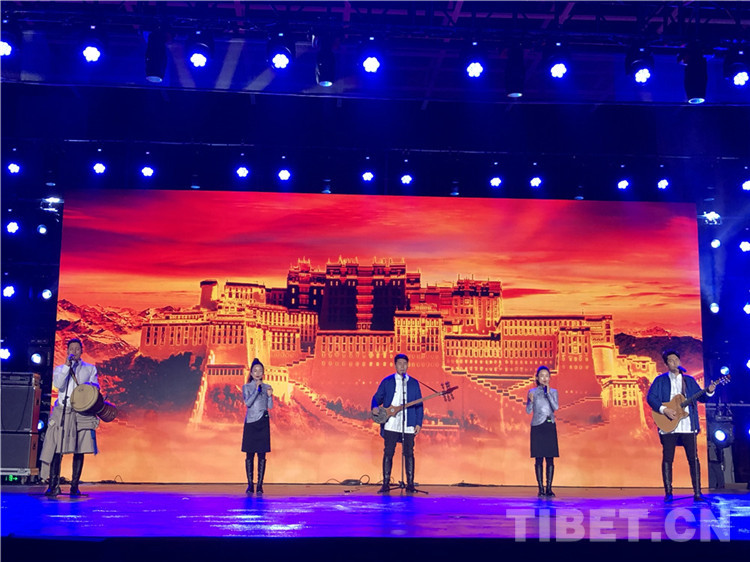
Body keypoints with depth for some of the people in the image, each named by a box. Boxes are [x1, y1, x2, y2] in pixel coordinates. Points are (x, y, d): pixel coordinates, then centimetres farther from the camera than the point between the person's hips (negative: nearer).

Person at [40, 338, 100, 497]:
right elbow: (58, 385, -2)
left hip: (82, 412, 0)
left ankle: (75, 486, 3)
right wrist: (67, 366, -6)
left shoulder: (90, 368, 17)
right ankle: (54, 485, -7)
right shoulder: (59, 368, 17)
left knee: (79, 450, -2)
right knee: (57, 449, -9)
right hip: (62, 411, 0)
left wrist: (89, 386, -14)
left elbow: (95, 387, 8)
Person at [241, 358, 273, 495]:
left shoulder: (267, 387, 9)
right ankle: (250, 485, 4)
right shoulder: (246, 387, 4)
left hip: (263, 423, 2)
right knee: (249, 454, -1)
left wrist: (270, 396, -12)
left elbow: (270, 406, 6)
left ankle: (260, 485, 3)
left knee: (262, 454, 0)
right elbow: (248, 403, -10)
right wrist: (256, 390, -16)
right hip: (250, 422, -2)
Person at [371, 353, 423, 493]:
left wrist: (418, 423, 2)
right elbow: (377, 397, 9)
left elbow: (419, 404, 10)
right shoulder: (387, 381, 8)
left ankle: (410, 484, 8)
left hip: (408, 426, 1)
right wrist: (375, 407, -13)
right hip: (390, 424, -1)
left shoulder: (414, 383, 11)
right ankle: (386, 484, 6)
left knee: (409, 454, 1)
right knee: (388, 453, 0)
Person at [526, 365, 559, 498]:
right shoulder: (532, 392, 5)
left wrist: (548, 393, -12)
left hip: (550, 427, 1)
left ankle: (549, 488, 4)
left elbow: (556, 407, -6)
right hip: (537, 427, -1)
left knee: (550, 459, -1)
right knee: (539, 459, -2)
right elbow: (528, 411, 1)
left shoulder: (553, 392, 8)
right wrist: (531, 400, -18)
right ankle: (541, 489, 2)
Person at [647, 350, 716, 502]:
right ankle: (668, 493, 7)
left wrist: (709, 392, -8)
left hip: (688, 426, 2)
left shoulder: (689, 380, 15)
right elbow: (650, 397, -3)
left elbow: (701, 397, 13)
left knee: (694, 459, -1)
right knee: (667, 459, 0)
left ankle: (697, 493, 4)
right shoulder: (661, 380, 5)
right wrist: (664, 409, -15)